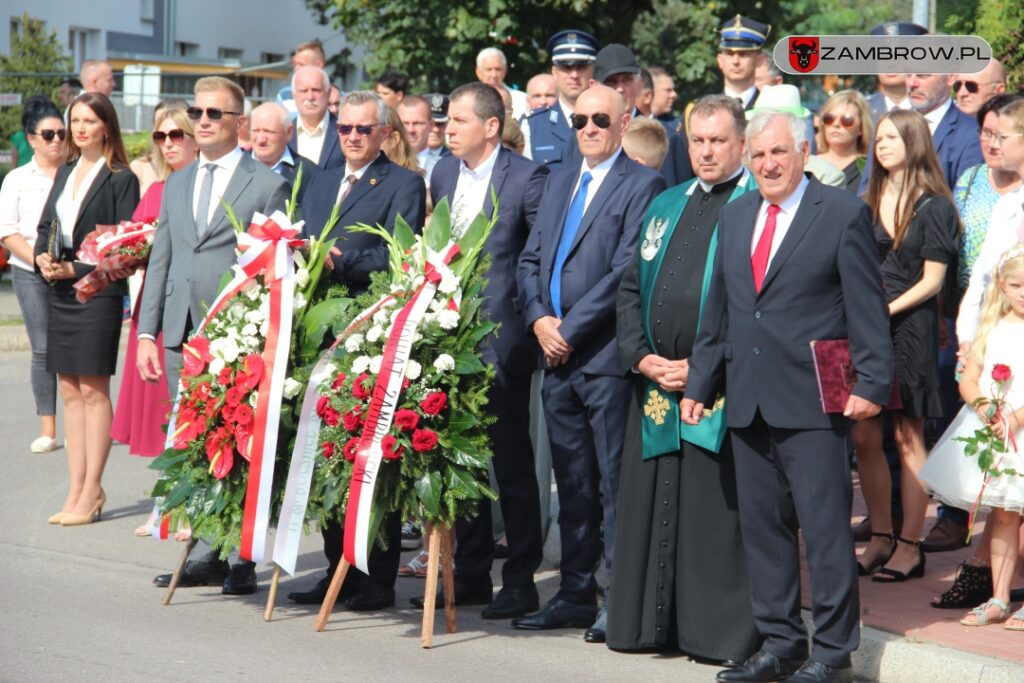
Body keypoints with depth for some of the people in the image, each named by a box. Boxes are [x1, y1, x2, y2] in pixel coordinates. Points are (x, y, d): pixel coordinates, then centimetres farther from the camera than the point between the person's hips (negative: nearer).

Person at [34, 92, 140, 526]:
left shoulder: (121, 179, -7)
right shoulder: (65, 173, 14)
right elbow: (46, 223, 17)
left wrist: (75, 270, -16)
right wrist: (42, 257, -4)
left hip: (98, 292, -7)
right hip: (60, 294, 7)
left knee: (93, 391, -3)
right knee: (70, 391, 8)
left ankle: (91, 492, 2)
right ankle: (77, 489, 13)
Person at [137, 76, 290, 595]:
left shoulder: (268, 186, 1)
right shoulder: (175, 186, 18)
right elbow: (159, 262, 18)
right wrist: (146, 332, 10)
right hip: (183, 336, 6)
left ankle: (242, 560, 3)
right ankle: (208, 553, 12)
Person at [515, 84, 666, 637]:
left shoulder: (642, 185, -6)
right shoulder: (560, 180, 18)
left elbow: (627, 272, -13)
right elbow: (531, 258, 17)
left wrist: (570, 329, -13)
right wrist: (540, 320, 0)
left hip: (606, 355, -7)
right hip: (557, 357, 7)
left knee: (615, 483, -3)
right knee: (572, 484, 12)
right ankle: (576, 596, 18)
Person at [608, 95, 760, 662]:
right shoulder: (666, 205, 17)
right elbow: (630, 288, 17)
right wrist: (642, 356, 1)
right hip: (654, 378, 6)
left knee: (715, 509, -3)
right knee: (651, 504, 9)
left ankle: (720, 631, 3)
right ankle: (652, 620, 17)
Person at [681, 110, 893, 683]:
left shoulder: (844, 214, -2)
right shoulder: (735, 217, 16)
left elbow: (868, 308, -5)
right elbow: (718, 311, 19)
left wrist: (872, 383, -12)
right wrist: (700, 383, 16)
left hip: (814, 401, -6)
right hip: (749, 401, 6)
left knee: (825, 525, -3)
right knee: (762, 526, 9)